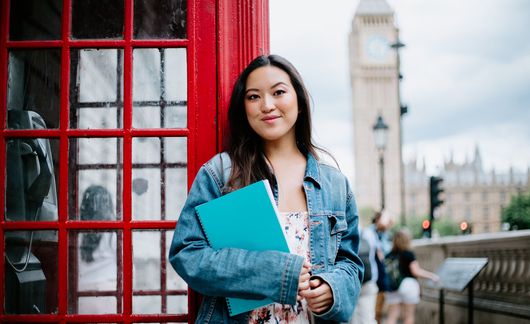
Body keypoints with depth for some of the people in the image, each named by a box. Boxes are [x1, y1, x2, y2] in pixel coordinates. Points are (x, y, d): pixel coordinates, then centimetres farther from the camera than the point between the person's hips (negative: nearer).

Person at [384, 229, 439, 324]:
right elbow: (416, 272, -13)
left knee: (392, 316, 3)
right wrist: (431, 276, -3)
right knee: (408, 316, 10)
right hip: (408, 284, -4)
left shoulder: (389, 255, 4)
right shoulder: (409, 254, -9)